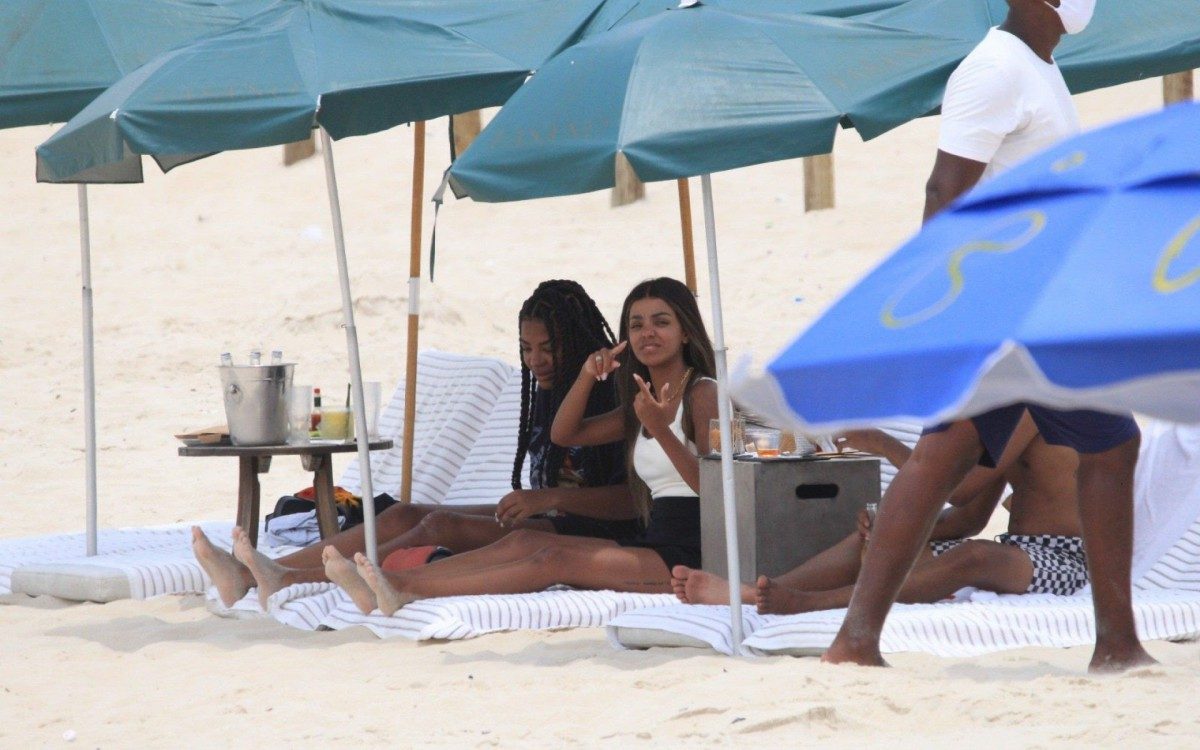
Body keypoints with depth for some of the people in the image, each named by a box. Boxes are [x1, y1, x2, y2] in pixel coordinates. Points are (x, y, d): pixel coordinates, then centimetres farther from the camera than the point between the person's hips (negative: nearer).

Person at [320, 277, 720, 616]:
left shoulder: (703, 394, -6)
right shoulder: (643, 403, 21)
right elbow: (563, 434, 22)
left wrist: (661, 429, -29)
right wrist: (586, 377, 4)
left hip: (689, 554, -9)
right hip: (653, 543, 9)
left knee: (555, 561, -24)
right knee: (526, 540, -7)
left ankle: (407, 590, -37)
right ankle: (391, 584, -22)